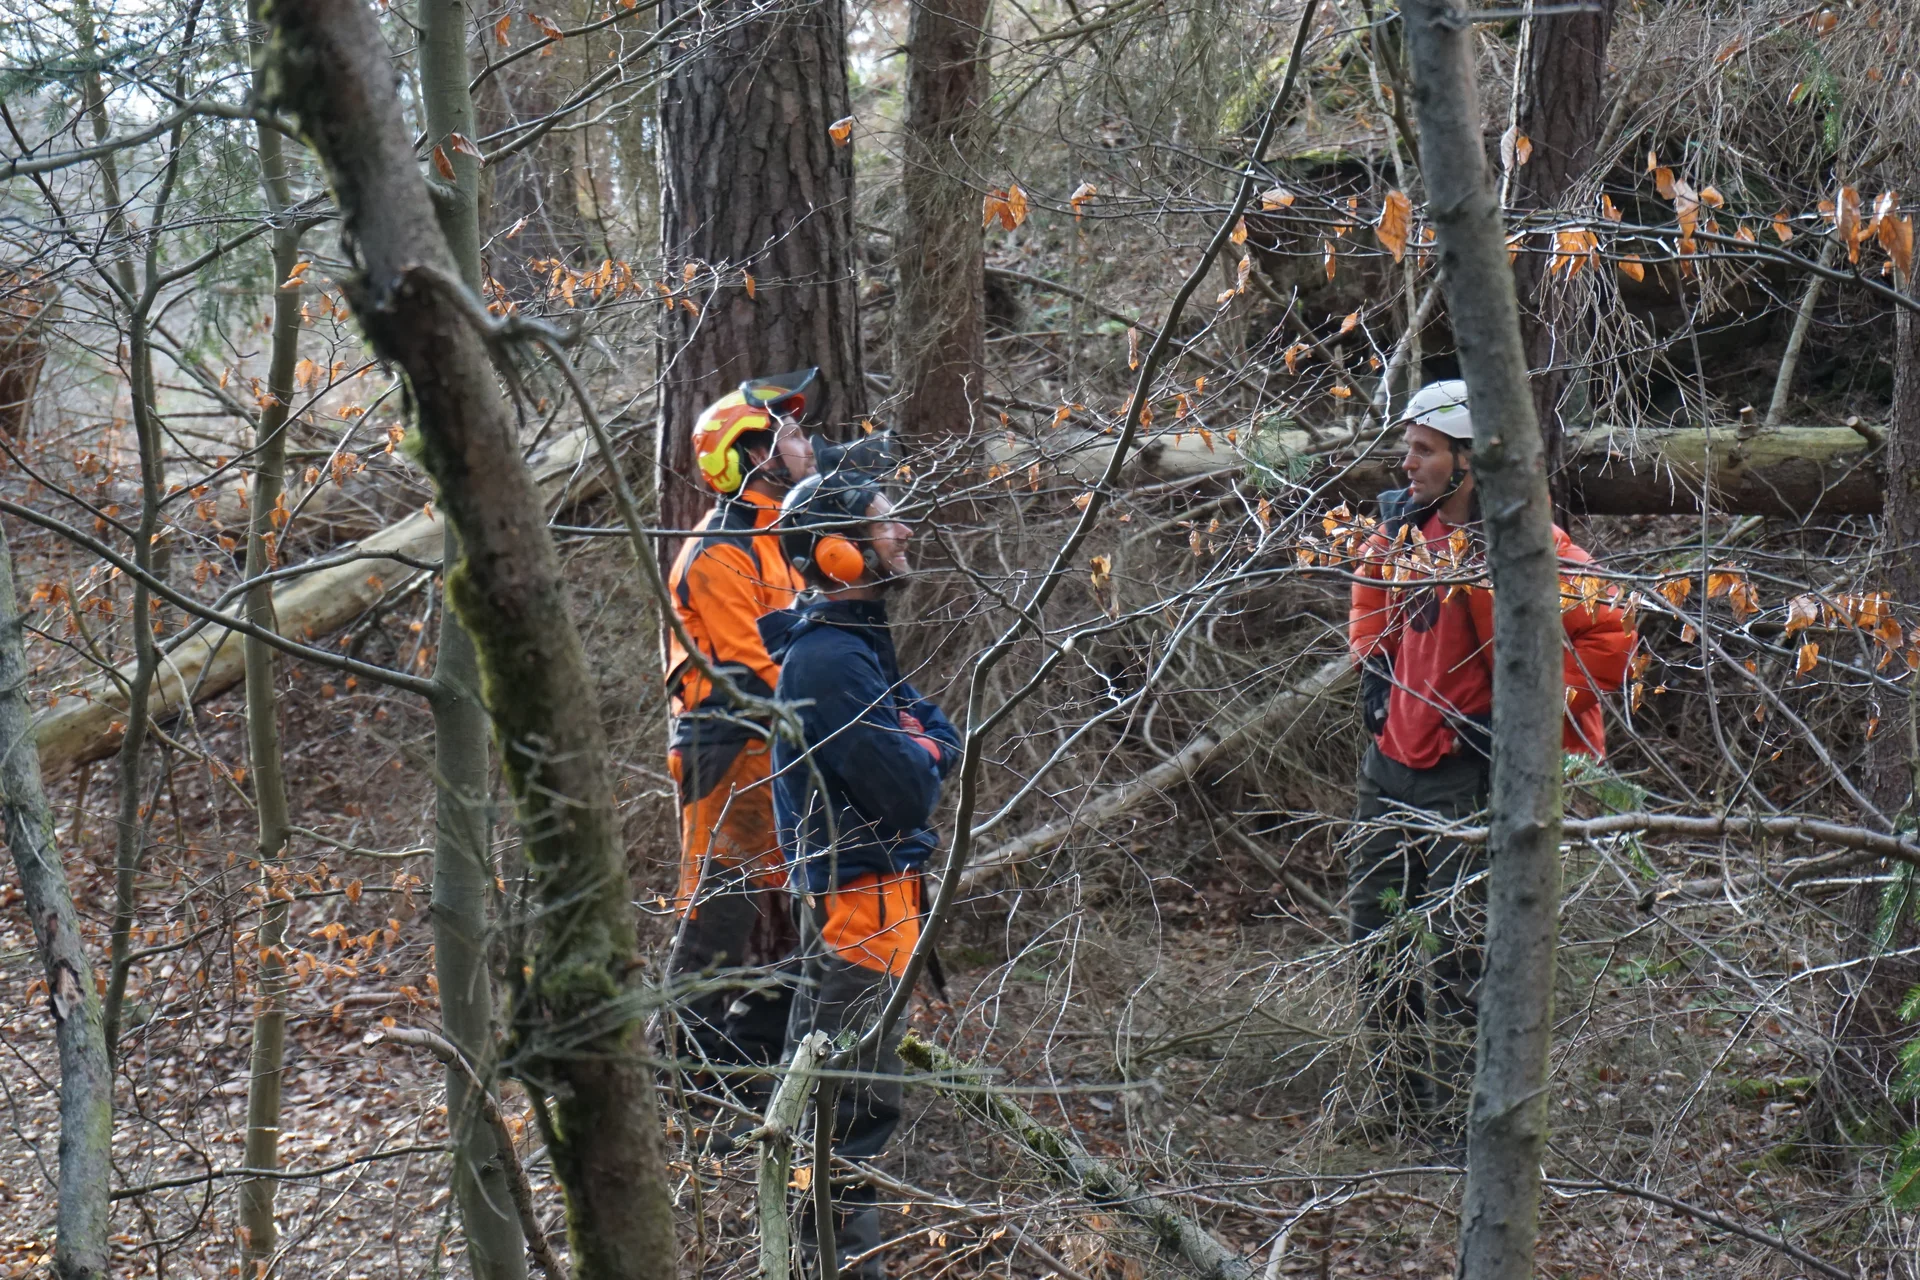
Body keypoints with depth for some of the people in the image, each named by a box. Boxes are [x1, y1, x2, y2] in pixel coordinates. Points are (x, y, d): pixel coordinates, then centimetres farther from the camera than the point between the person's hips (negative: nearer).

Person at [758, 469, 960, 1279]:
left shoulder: (854, 641, 10)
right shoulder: (831, 659, -23)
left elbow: (942, 738, 13)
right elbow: (907, 787, -25)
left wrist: (924, 746, -6)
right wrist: (926, 754, -7)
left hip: (849, 885, 11)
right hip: (860, 893, -11)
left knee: (827, 1080, 21)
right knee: (860, 1093, -3)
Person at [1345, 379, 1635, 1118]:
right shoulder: (1406, 527, 6)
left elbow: (1607, 644, -20)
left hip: (1469, 773, -8)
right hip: (1390, 758, 8)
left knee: (1456, 945, -6)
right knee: (1376, 929, 15)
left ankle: (1457, 1107, 6)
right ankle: (1401, 1093, 32)